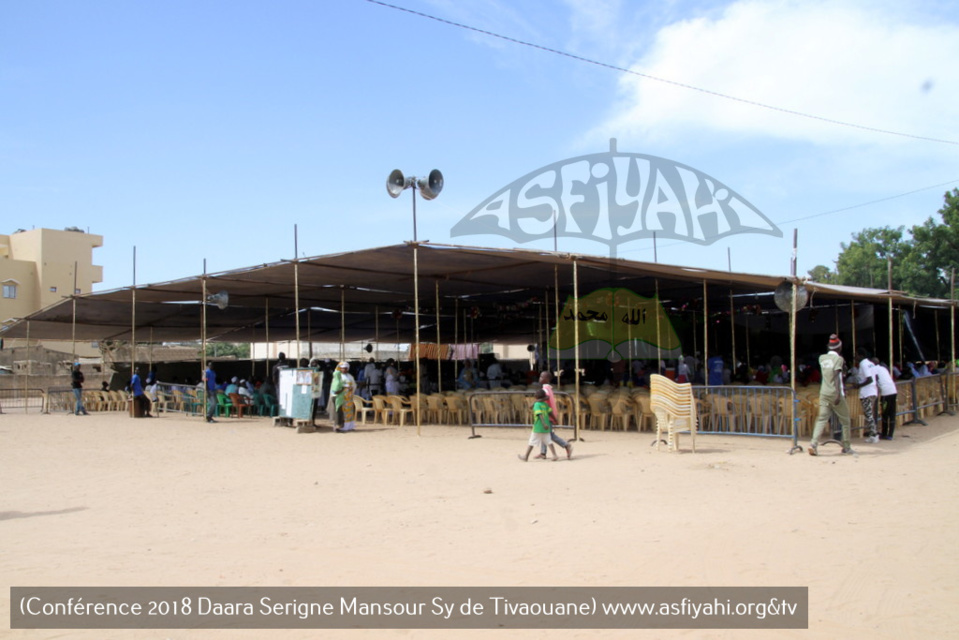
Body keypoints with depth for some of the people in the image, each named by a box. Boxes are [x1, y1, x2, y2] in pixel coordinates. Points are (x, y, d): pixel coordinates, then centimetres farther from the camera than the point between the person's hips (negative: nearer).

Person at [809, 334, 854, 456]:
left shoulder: (822, 358, 10)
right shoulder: (838, 358, -7)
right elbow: (836, 376, -18)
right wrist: (838, 394, -24)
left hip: (824, 393, 5)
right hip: (835, 393, -5)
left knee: (822, 419, 0)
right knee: (845, 420, 9)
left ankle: (814, 443, -18)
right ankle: (846, 447, 13)